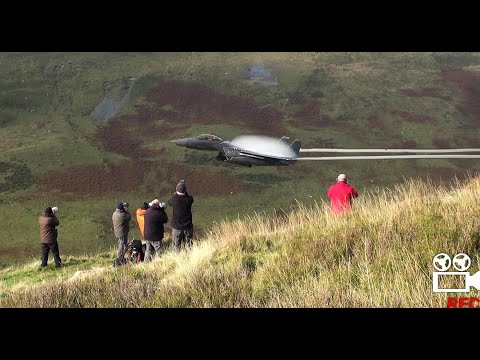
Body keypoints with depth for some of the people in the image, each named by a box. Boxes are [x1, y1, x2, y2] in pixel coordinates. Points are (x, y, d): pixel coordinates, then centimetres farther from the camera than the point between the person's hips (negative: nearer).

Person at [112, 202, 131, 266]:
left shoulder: (114, 214, 1)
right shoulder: (122, 215, -25)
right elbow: (129, 217, -12)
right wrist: (126, 210, -2)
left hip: (116, 232, 9)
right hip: (122, 233, -9)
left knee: (121, 246, 22)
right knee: (122, 247, -2)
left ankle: (122, 259, 33)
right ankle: (118, 262, -3)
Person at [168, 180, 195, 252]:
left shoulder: (174, 199, -15)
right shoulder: (189, 199, -11)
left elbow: (169, 203, 8)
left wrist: (175, 194, 19)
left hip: (177, 227, -2)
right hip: (188, 227, 2)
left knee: (176, 246, 11)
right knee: (189, 246, 13)